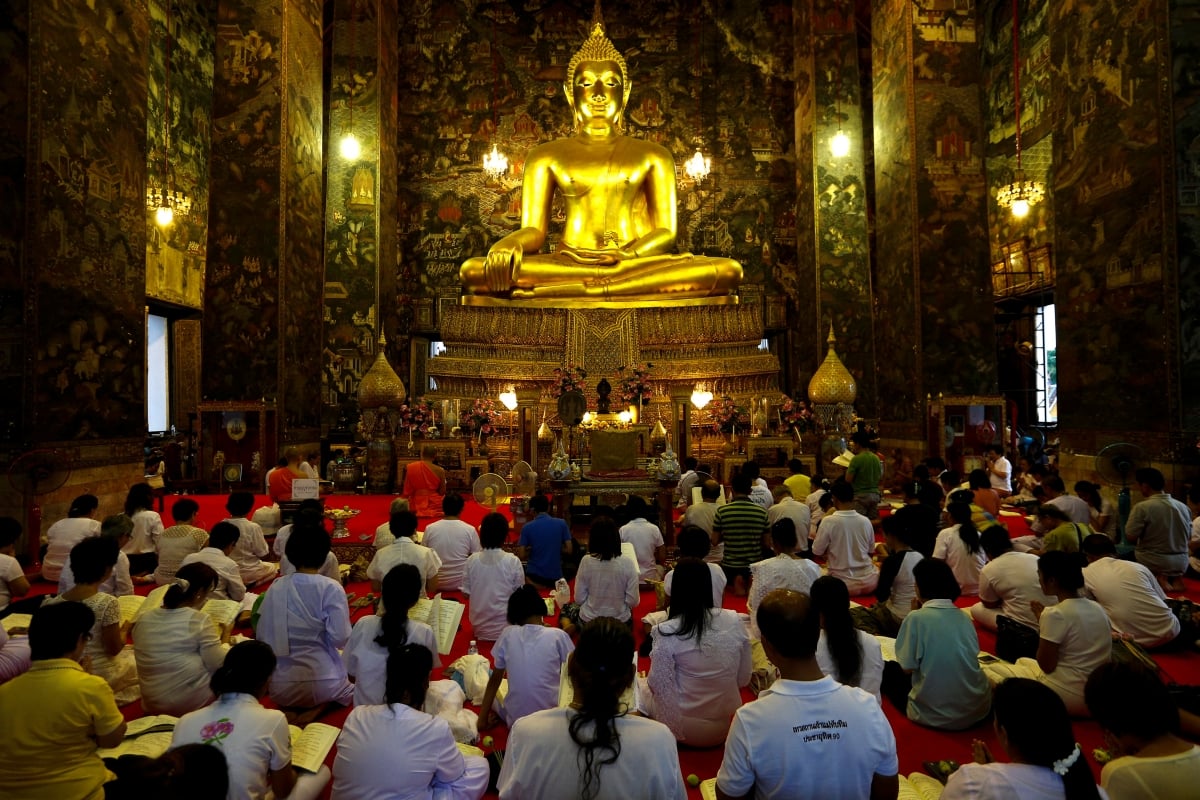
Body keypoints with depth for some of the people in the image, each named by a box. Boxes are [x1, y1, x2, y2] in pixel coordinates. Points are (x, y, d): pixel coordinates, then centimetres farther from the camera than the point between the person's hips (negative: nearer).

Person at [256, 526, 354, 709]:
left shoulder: (276, 587, 2)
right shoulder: (331, 588, -9)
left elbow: (262, 637, 4)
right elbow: (340, 639, -13)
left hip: (280, 687, 5)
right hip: (321, 685, -5)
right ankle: (322, 708, -1)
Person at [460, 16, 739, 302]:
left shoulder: (653, 156, 15)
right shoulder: (546, 157, 15)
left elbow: (665, 231, 9)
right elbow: (533, 230, 7)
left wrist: (629, 255, -14)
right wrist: (508, 246, -19)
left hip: (638, 264, 2)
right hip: (567, 264, -1)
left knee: (728, 270, -27)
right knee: (473, 270, -27)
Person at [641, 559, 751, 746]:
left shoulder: (667, 632, -20)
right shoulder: (734, 621, -10)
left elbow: (658, 685, -12)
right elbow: (744, 679, -2)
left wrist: (647, 679, 9)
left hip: (686, 730, -4)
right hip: (728, 727, 4)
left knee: (644, 692, 25)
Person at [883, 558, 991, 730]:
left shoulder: (917, 618, -16)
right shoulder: (964, 617, 2)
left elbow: (907, 668, -10)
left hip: (934, 714, -6)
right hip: (978, 709, 6)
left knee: (889, 669, 17)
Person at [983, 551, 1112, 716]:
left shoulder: (1055, 614, -20)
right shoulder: (1098, 608, 4)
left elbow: (1046, 666, -14)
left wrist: (1041, 624, -5)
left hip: (1070, 696, -8)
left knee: (990, 670, 2)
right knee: (1022, 662, 27)